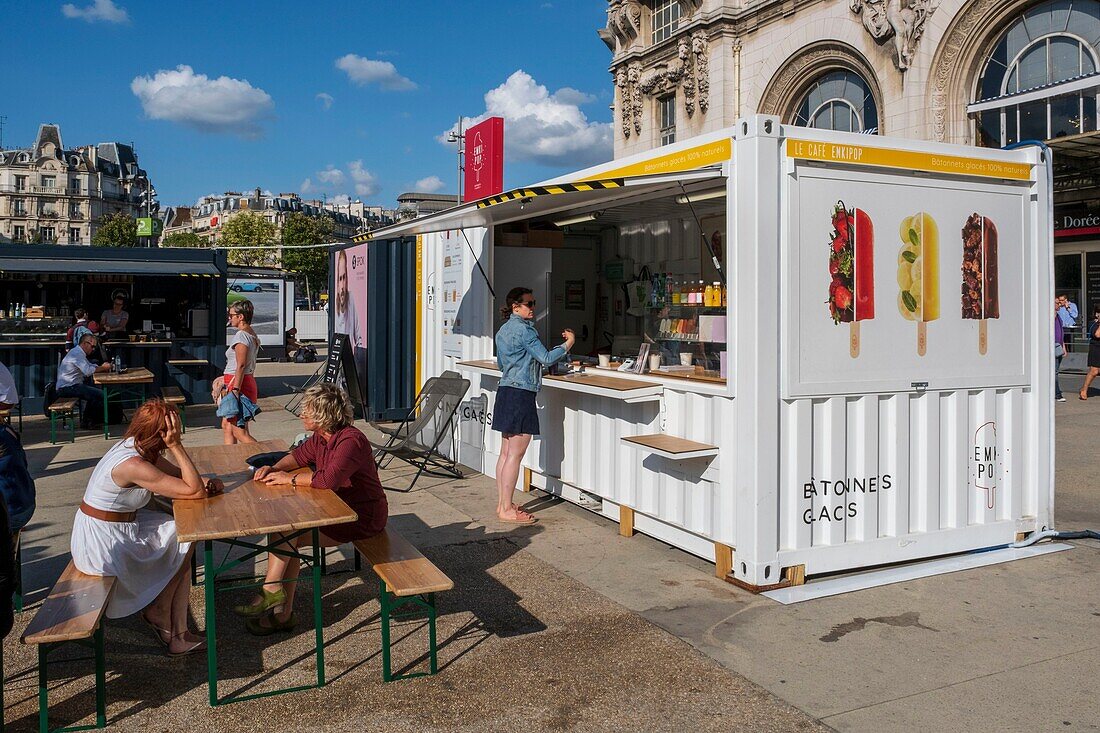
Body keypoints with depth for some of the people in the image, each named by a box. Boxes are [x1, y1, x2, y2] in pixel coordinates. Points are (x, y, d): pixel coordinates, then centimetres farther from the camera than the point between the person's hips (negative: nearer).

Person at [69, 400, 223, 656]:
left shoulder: (136, 446, 0)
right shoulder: (134, 466, -30)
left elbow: (178, 474, 11)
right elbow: (195, 491, -27)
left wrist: (207, 482, -8)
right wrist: (176, 446, -28)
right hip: (101, 546, -9)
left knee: (180, 535, 3)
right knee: (182, 546, 2)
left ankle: (175, 634, 7)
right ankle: (157, 615, 26)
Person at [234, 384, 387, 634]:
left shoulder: (351, 441, -24)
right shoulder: (321, 439, 6)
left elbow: (329, 479, -34)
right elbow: (299, 455, 22)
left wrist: (289, 479, -21)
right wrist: (275, 468, 2)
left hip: (362, 517, -9)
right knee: (284, 533, -4)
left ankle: (271, 592, 1)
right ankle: (283, 612, 0)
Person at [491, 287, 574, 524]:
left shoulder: (503, 330, 17)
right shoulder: (523, 329, -13)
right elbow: (546, 358, -15)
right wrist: (568, 344, -3)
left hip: (505, 391, 10)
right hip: (521, 394, -10)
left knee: (506, 452, 12)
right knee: (515, 454, -6)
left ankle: (502, 504, 17)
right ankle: (507, 510, -3)